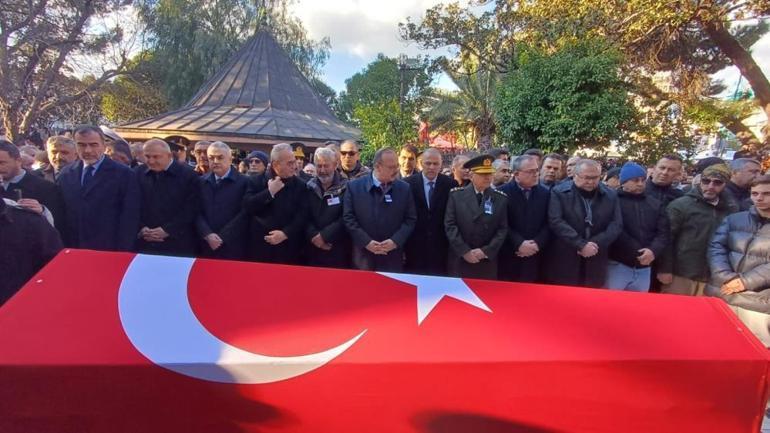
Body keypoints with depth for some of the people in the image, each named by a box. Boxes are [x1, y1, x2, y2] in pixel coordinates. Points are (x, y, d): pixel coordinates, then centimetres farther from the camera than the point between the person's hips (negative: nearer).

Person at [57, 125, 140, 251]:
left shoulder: (124, 174, -7)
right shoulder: (66, 173, 8)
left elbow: (129, 218, -9)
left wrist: (122, 253, -14)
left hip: (108, 251, -4)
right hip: (72, 251, 4)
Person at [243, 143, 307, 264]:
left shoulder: (299, 185, 3)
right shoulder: (256, 181, 4)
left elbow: (301, 216, -4)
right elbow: (247, 207, -8)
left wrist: (285, 233, -16)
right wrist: (269, 192, -13)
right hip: (259, 246, 0)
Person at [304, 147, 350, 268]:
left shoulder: (346, 187, -4)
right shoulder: (309, 187, 8)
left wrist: (324, 235, -15)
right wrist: (314, 236, -12)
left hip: (338, 250, -3)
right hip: (313, 250, 3)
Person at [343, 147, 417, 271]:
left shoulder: (404, 188, 4)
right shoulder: (354, 186, -1)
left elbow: (410, 219, 3)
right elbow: (348, 217, -3)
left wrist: (395, 241, -11)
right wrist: (366, 242, -12)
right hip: (363, 257, -1)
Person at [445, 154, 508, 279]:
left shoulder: (501, 199, 3)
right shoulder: (456, 195, -2)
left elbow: (503, 229, 0)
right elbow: (450, 225, -6)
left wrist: (486, 251, -10)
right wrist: (464, 251, -12)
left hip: (487, 262, 1)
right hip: (459, 259, -1)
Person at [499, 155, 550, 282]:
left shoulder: (545, 193, 7)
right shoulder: (503, 192, -5)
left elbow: (548, 223, 4)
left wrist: (537, 244, -10)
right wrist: (519, 244, -17)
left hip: (535, 256, 3)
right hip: (508, 256, -2)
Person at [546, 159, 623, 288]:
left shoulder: (610, 196, 7)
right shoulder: (559, 192, -4)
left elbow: (616, 224, 2)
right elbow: (556, 222, -14)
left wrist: (596, 244, -14)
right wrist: (581, 245, -19)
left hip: (595, 264, 3)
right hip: (564, 261, -3)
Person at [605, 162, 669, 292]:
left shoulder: (656, 204, 14)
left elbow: (663, 232, 8)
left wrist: (654, 250, -12)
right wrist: (637, 253, -16)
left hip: (644, 268, 5)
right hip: (617, 265, -5)